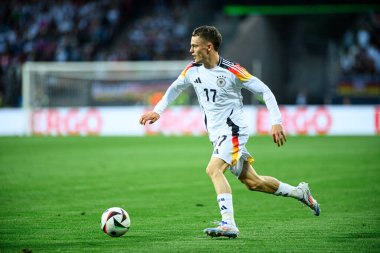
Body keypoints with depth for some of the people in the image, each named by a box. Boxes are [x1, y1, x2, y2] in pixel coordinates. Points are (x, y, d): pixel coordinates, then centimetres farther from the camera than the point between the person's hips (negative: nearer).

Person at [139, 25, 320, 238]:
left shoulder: (232, 71, -16)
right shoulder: (192, 70, 2)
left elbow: (264, 91, -10)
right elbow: (175, 88, 22)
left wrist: (277, 123, -16)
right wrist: (157, 111, 11)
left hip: (233, 129, -7)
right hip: (217, 133, 7)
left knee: (213, 170, -27)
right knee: (252, 182, 12)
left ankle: (229, 225, -32)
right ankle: (299, 192, 31)